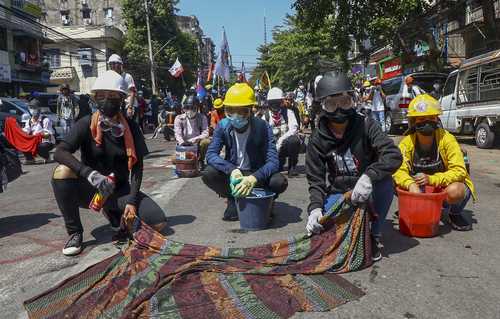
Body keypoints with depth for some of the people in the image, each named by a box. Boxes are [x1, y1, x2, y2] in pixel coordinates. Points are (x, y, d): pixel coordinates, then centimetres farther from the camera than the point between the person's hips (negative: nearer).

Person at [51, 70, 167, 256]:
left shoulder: (131, 128, -5)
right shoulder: (86, 125, -10)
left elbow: (137, 167, -4)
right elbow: (59, 152, -22)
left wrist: (132, 201, -15)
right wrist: (89, 173, -39)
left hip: (120, 190, 1)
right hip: (90, 191, -1)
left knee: (158, 223, -17)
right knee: (62, 171, -32)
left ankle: (114, 213, 13)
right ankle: (74, 232, -13)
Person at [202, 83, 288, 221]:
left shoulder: (262, 127, -19)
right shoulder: (223, 127, -12)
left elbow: (273, 161, -26)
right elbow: (211, 154, -19)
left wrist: (254, 178, -44)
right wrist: (232, 170, -38)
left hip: (257, 173, -2)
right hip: (232, 172, 2)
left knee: (279, 182, -31)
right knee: (208, 174, -27)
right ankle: (233, 199, 0)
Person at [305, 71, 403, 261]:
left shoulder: (365, 125, -14)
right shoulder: (318, 139, -8)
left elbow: (394, 155, -26)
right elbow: (315, 179, -6)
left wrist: (368, 177, -43)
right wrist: (315, 207, -25)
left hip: (368, 192, -1)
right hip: (338, 193, 2)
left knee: (385, 181, -34)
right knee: (316, 227, -21)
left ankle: (374, 236, -13)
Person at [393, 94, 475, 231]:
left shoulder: (447, 139, -19)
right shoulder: (407, 142, -12)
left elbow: (459, 171, -23)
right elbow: (399, 170, -21)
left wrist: (432, 179, -38)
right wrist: (411, 185, -43)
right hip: (421, 188, 2)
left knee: (454, 191, -36)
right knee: (396, 184, -22)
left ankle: (455, 214, 1)